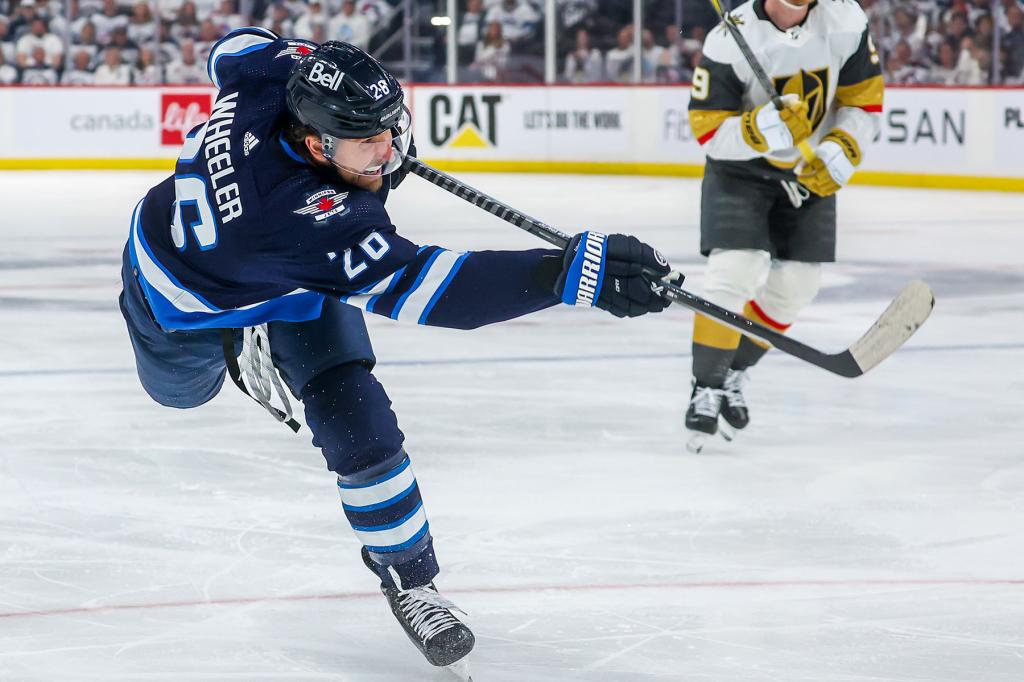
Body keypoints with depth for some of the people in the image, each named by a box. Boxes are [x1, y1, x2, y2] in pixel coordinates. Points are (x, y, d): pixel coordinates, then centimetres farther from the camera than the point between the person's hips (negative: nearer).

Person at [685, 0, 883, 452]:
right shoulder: (730, 40, -25)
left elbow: (865, 99, -4)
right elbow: (709, 131, -23)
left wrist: (840, 153, -20)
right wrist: (762, 129, -40)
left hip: (811, 172, 4)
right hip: (739, 168, -4)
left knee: (795, 286, 2)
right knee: (735, 272, -20)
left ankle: (732, 376, 24)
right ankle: (705, 390, -5)